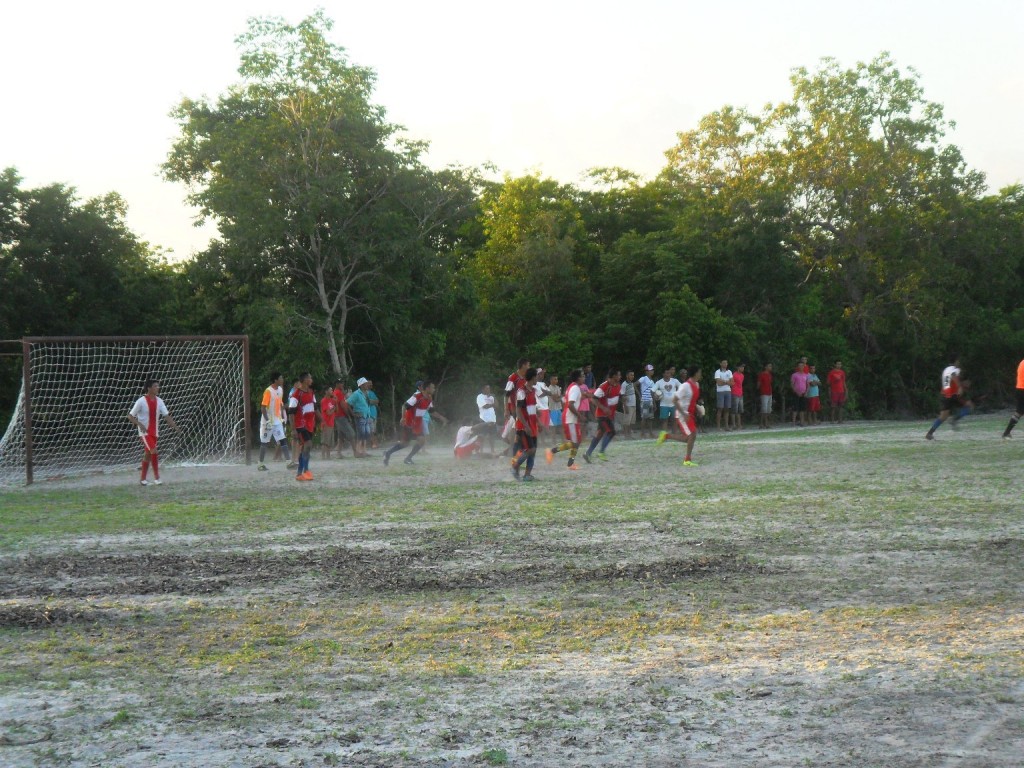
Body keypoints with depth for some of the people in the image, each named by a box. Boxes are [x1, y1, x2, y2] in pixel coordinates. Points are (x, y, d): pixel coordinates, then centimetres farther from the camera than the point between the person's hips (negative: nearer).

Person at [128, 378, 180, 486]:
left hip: (154, 432, 6)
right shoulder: (141, 401, -12)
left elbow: (166, 415, -2)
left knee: (148, 454, 11)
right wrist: (140, 424, -24)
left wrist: (174, 426, -15)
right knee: (154, 452, -19)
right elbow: (130, 416, -9)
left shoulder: (159, 401, 3)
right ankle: (156, 477, -13)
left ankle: (143, 479, 20)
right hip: (145, 432, -6)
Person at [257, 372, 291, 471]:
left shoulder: (280, 390, 7)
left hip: (277, 421, 6)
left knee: (283, 441, -2)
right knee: (264, 443, 3)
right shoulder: (268, 391, -16)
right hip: (268, 422, -6)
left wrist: (283, 418, 14)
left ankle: (289, 461, -6)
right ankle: (260, 464, 13)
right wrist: (267, 421, -21)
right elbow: (263, 407, -17)